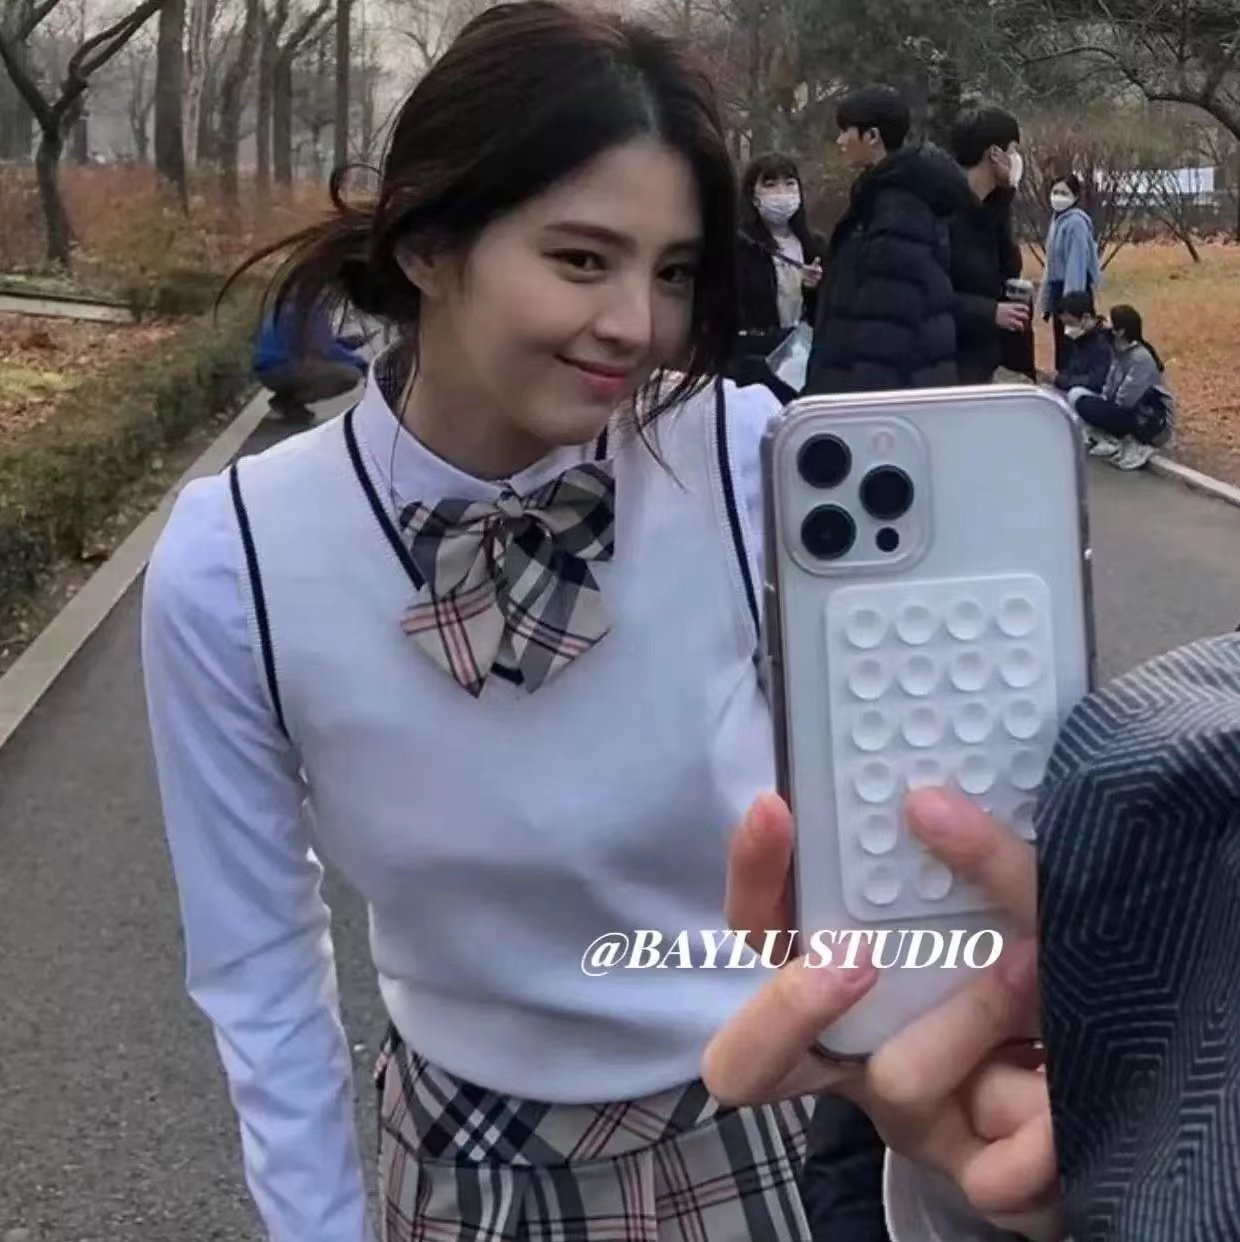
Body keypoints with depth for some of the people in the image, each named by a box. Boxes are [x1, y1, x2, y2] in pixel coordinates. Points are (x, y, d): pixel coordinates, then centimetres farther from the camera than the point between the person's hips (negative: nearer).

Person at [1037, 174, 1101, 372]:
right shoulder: (1058, 219, 13)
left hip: (1072, 290, -9)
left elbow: (1077, 263, -19)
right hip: (1058, 288, 9)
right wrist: (1047, 301, 16)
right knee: (1061, 347, 13)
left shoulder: (1076, 222, -15)